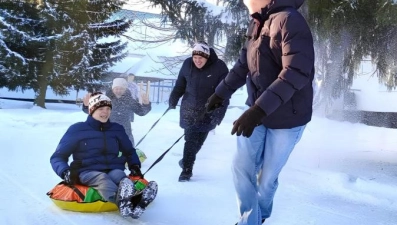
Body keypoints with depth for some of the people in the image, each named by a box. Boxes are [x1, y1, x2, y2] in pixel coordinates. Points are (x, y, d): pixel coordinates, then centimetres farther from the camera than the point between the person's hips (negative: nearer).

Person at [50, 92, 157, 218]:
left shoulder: (117, 129, 17)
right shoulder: (77, 129, 5)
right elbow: (57, 157, 7)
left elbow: (129, 151, 31)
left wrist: (135, 166, 9)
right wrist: (66, 172, -14)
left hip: (114, 170, 3)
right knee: (102, 178, -39)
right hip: (88, 172, -3)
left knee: (119, 175, -35)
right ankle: (124, 202, -73)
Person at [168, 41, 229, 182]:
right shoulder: (187, 64, -6)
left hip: (208, 112, -2)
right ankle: (187, 169, 20)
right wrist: (173, 100, 3)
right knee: (190, 139, 3)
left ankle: (187, 168, 19)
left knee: (197, 140, 1)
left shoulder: (219, 68, -16)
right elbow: (180, 84, 7)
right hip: (189, 108, 2)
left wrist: (218, 114, -22)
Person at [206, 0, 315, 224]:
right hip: (257, 110, 7)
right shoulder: (256, 25, 6)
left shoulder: (289, 20, -21)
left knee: (267, 175, 8)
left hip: (287, 116, -7)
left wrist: (260, 109, -36)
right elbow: (243, 65, 18)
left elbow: (296, 72, -30)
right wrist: (221, 93, 21)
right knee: (242, 166, 4)